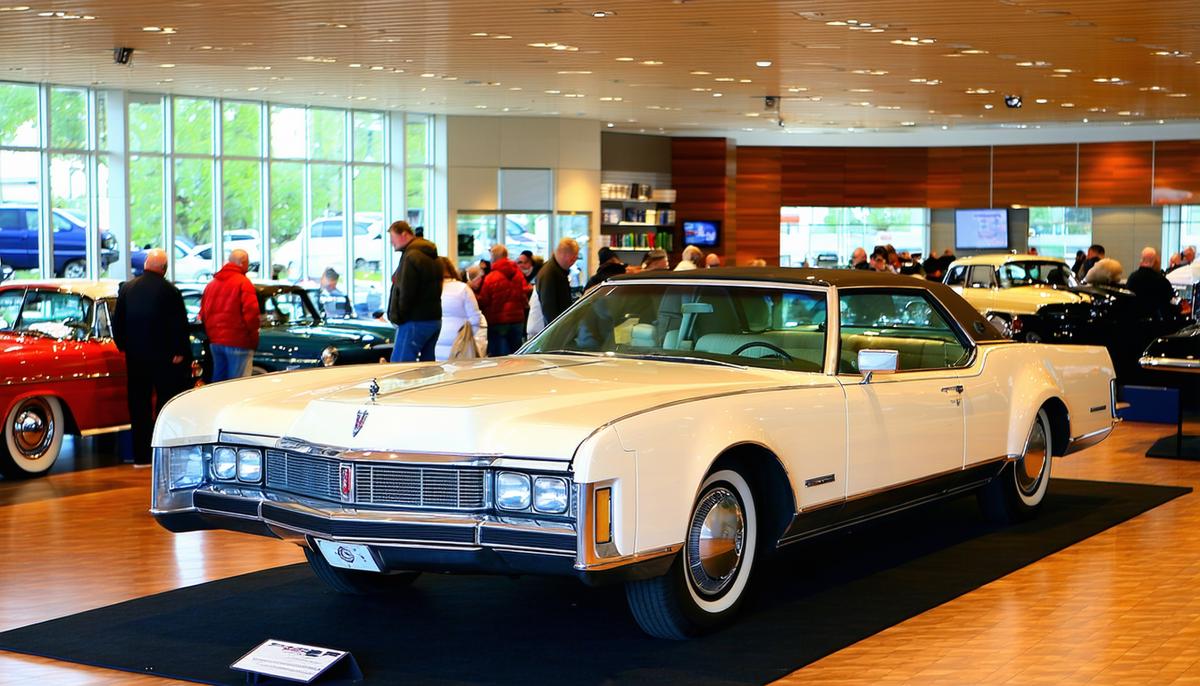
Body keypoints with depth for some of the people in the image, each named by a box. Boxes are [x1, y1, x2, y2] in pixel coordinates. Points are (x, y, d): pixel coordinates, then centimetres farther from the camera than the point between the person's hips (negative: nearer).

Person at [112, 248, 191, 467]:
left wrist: (123, 346, 16)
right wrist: (179, 352, -3)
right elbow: (179, 325, -11)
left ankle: (141, 455, 9)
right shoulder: (169, 291, -11)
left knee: (139, 406, 8)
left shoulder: (127, 288, 2)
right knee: (165, 403, 4)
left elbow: (117, 322, 7)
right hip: (164, 357, -4)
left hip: (135, 358, 4)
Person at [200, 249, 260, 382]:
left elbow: (203, 313, 16)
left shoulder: (212, 284, 14)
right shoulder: (243, 283, -10)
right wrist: (253, 337, -4)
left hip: (215, 342, 7)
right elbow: (251, 312, -17)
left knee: (218, 382, 15)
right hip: (238, 342, -7)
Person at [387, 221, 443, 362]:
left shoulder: (411, 257, -14)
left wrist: (397, 317, -8)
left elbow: (406, 293, -19)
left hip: (415, 322, -10)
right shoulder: (432, 257, 17)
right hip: (434, 320, 10)